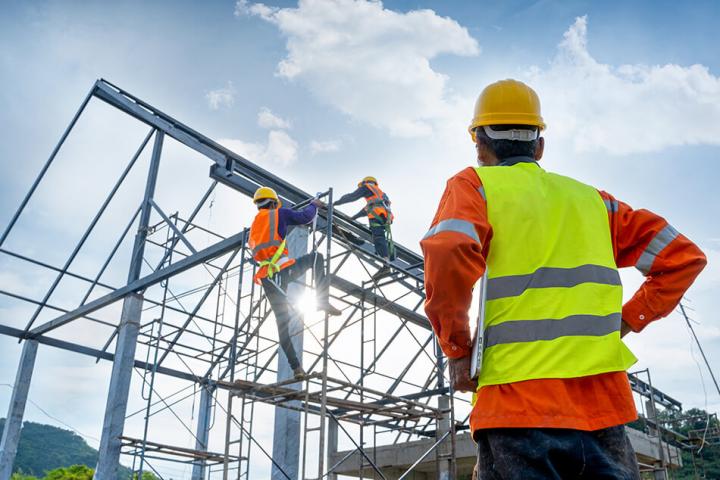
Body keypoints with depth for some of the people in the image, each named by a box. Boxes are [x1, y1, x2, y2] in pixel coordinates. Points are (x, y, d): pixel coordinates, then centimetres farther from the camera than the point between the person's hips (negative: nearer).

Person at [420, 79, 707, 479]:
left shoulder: (474, 185, 4)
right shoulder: (590, 197, 17)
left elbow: (448, 252, -17)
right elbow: (684, 256, 18)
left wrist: (457, 349, -6)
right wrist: (623, 322, 15)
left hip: (518, 408, -4)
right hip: (605, 406, 5)